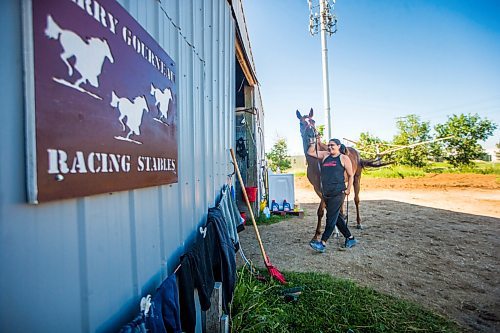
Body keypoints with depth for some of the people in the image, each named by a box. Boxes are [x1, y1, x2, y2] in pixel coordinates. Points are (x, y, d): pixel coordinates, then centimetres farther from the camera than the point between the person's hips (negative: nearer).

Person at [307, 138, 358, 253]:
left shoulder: (344, 158, 0)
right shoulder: (325, 155, 13)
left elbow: (351, 175, 0)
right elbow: (310, 152, 13)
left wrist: (348, 189, -6)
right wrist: (314, 142, 4)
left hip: (338, 193, -6)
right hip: (326, 193, 6)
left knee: (331, 217, -4)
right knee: (337, 217, 15)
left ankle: (323, 243, -2)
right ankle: (350, 238, 31)